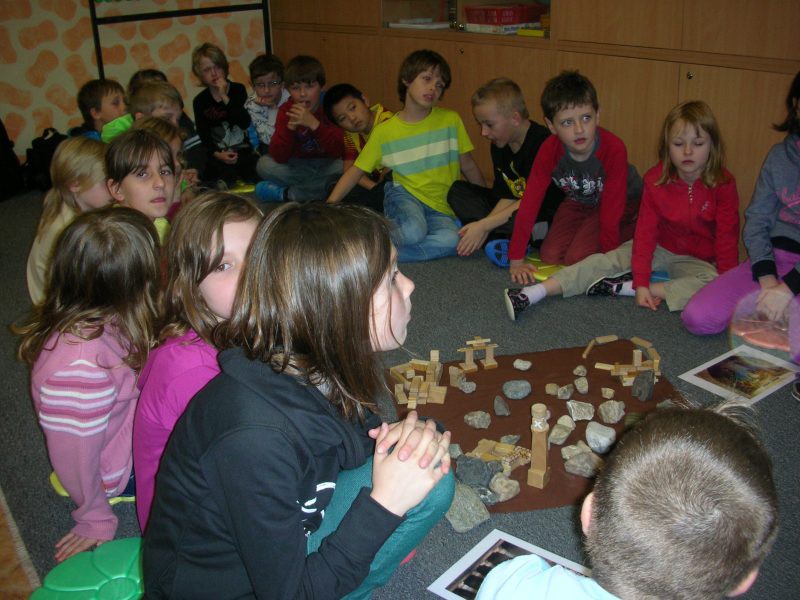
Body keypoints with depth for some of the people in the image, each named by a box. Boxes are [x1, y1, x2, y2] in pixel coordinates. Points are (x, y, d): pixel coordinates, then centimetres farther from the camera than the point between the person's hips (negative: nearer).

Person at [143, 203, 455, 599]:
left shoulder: (312, 369, -13)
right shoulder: (254, 435, -35)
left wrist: (408, 434, -15)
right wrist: (385, 502, -27)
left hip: (286, 544, 7)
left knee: (430, 478, -7)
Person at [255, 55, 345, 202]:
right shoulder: (286, 110, -8)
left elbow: (338, 152, -25)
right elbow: (279, 157, -16)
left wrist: (314, 124, -37)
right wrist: (290, 126, -31)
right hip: (299, 166, 2)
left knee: (346, 166, -34)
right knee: (264, 164, -19)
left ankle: (286, 193, -19)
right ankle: (324, 186, -15)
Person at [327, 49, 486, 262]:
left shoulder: (451, 121, 2)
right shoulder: (384, 131, 0)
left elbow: (468, 167, 10)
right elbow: (355, 171, 2)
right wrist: (329, 205, -10)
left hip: (440, 208, 2)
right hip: (404, 196, -2)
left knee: (451, 240, -32)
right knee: (413, 231, -38)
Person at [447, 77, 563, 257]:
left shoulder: (543, 143, -22)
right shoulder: (499, 145, 4)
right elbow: (507, 197, 0)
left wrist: (483, 225, -23)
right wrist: (485, 226, -19)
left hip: (547, 214, -9)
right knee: (457, 191, 0)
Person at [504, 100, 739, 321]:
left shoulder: (723, 185, -16)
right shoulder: (656, 180, -10)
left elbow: (727, 238, -13)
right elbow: (646, 231, -12)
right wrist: (641, 282, -19)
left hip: (698, 261, -1)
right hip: (659, 248, 2)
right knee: (604, 262, -18)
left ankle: (621, 287, -32)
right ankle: (532, 294, -31)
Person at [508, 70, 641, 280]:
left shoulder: (614, 149, -34)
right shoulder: (549, 151, -23)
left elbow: (611, 211, -30)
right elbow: (529, 204, -22)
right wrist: (516, 260, -22)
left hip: (622, 204, -4)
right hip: (578, 202, 4)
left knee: (576, 258, -20)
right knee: (550, 256, -12)